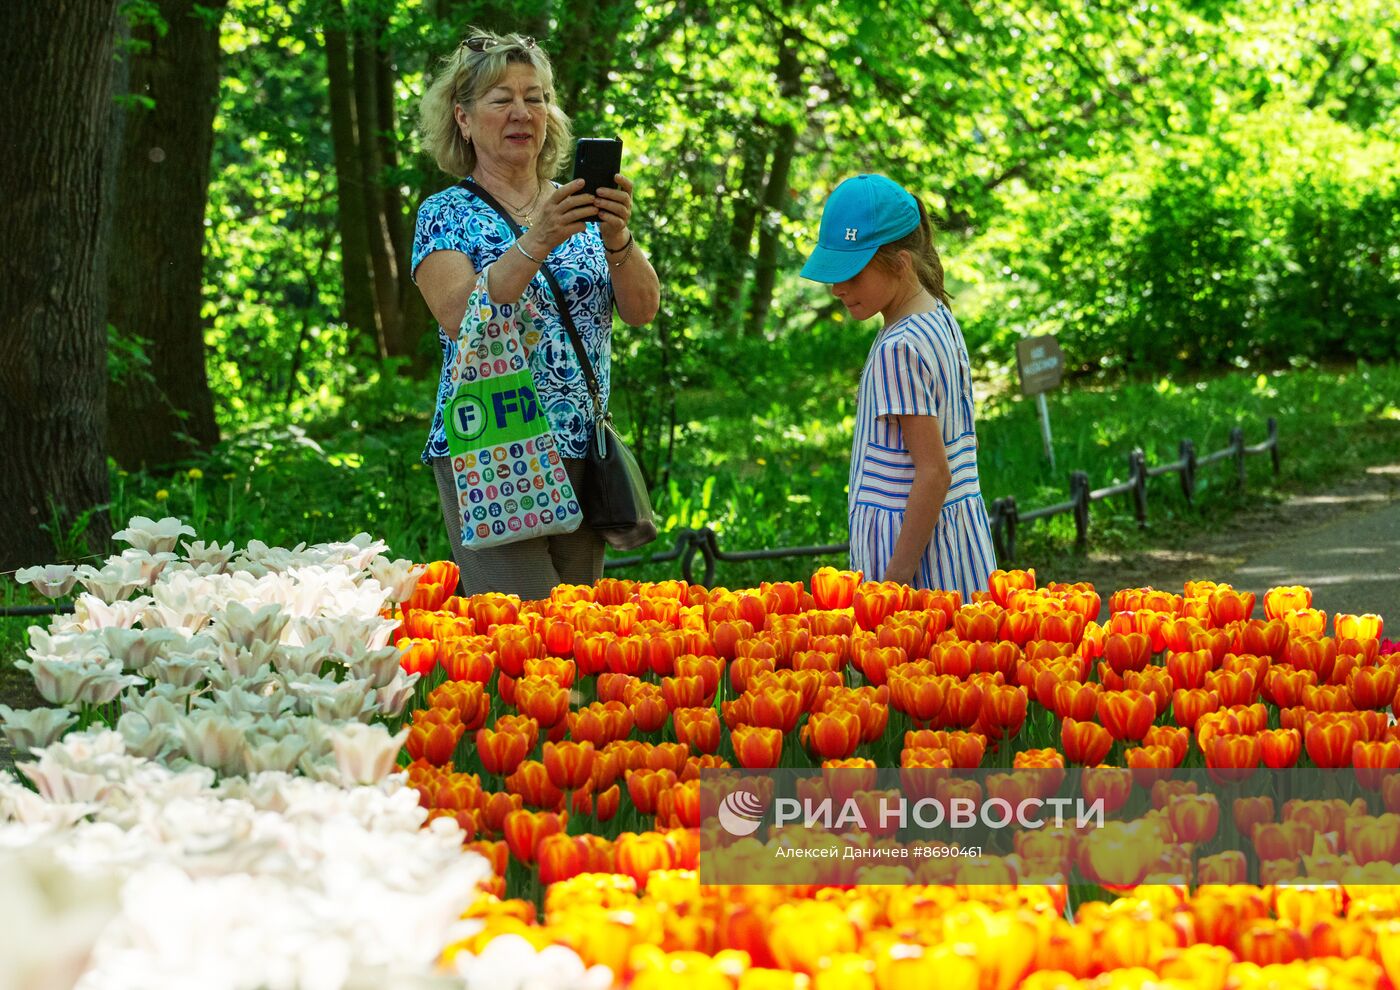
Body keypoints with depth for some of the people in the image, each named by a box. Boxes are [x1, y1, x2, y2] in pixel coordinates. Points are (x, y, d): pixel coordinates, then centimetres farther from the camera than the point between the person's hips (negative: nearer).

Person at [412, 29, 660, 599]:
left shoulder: (580, 208, 12)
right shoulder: (447, 215, 1)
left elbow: (642, 311, 0)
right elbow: (461, 319, -16)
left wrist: (616, 239, -19)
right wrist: (537, 241, -26)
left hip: (581, 452, 4)